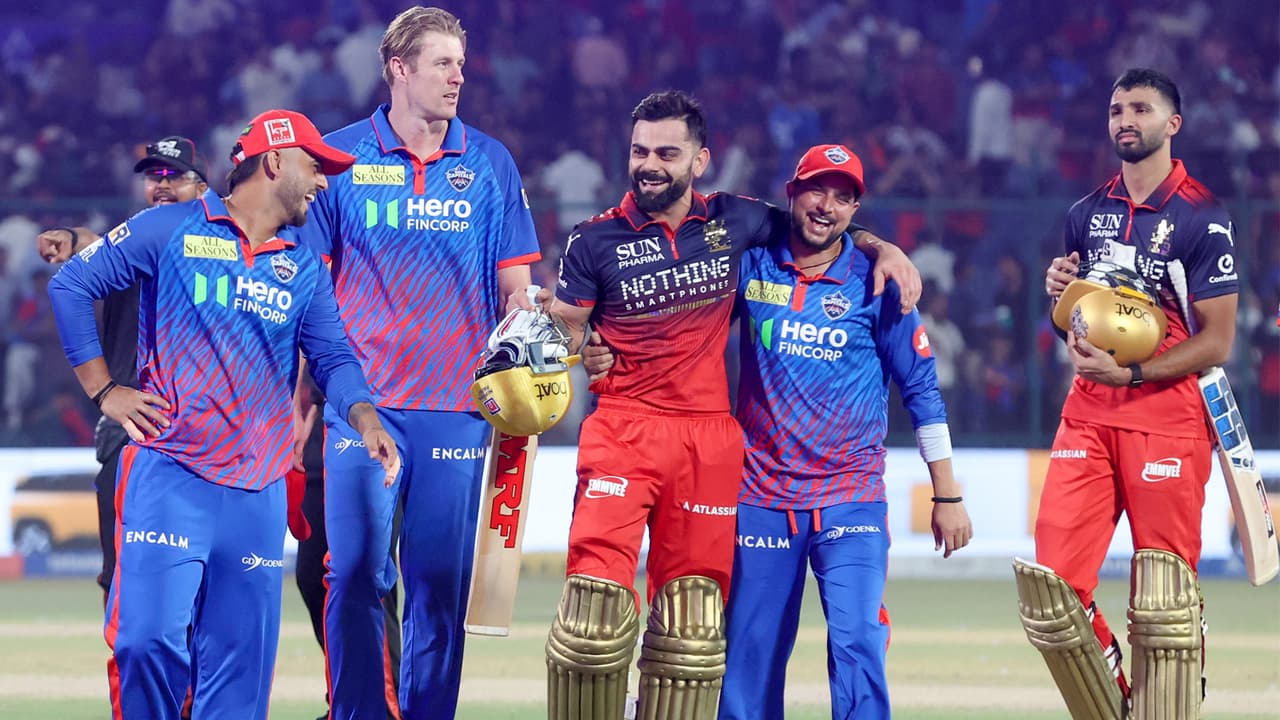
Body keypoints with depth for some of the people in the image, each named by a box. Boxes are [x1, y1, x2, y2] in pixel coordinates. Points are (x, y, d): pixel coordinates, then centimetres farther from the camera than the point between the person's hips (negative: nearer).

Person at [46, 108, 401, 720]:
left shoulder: (305, 270, 15)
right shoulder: (171, 230, 2)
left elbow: (333, 356, 9)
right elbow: (71, 286, 4)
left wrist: (364, 418, -12)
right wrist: (102, 391, 0)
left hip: (258, 491, 4)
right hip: (168, 477, -4)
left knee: (241, 658, 2)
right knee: (150, 637, -16)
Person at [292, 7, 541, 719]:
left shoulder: (490, 164, 7)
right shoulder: (341, 157, 4)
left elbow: (515, 289, 9)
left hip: (458, 406, 1)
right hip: (363, 402, -1)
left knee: (441, 586, 2)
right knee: (357, 579, -4)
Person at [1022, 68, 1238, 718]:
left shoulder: (1201, 219, -4)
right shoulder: (1087, 214, 15)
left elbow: (1215, 342, -7)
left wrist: (1129, 372, -17)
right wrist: (1060, 295, 3)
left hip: (1169, 415, -5)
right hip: (1089, 414, 5)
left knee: (1163, 607, -6)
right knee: (1052, 586, -6)